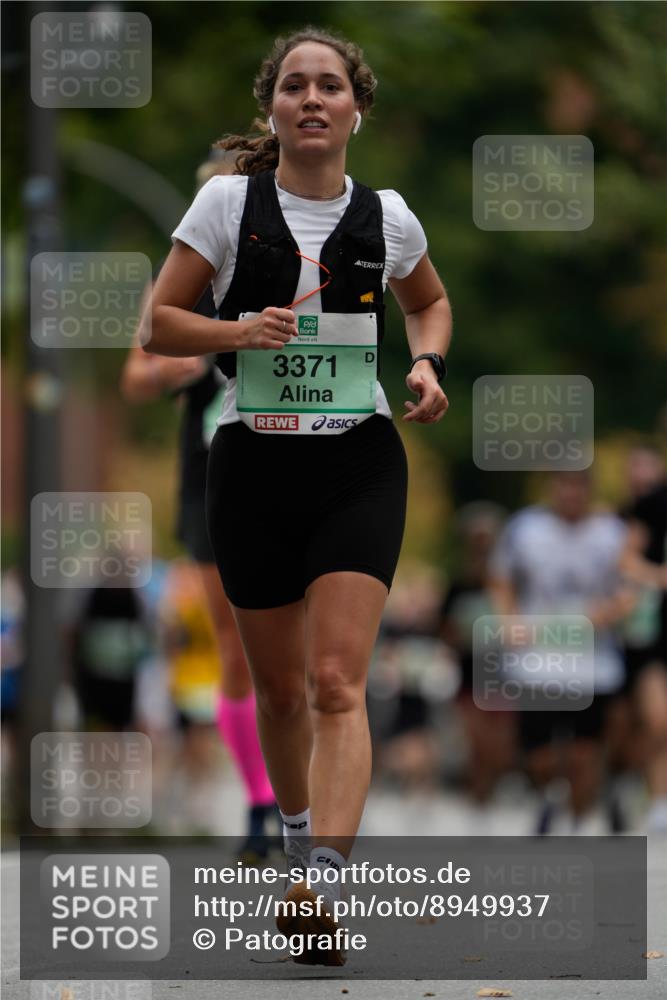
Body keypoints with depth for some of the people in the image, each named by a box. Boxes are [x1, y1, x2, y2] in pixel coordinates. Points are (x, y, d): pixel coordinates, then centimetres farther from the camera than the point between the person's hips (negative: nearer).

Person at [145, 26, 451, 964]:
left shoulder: (386, 216, 2)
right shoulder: (228, 202, -3)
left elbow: (430, 300, 23)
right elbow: (160, 322, 0)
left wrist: (428, 364, 3)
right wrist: (241, 330, -18)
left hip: (360, 467, -1)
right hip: (255, 464, 1)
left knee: (337, 682, -15)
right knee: (280, 686, 12)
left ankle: (324, 887, -27)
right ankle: (299, 831, 39)